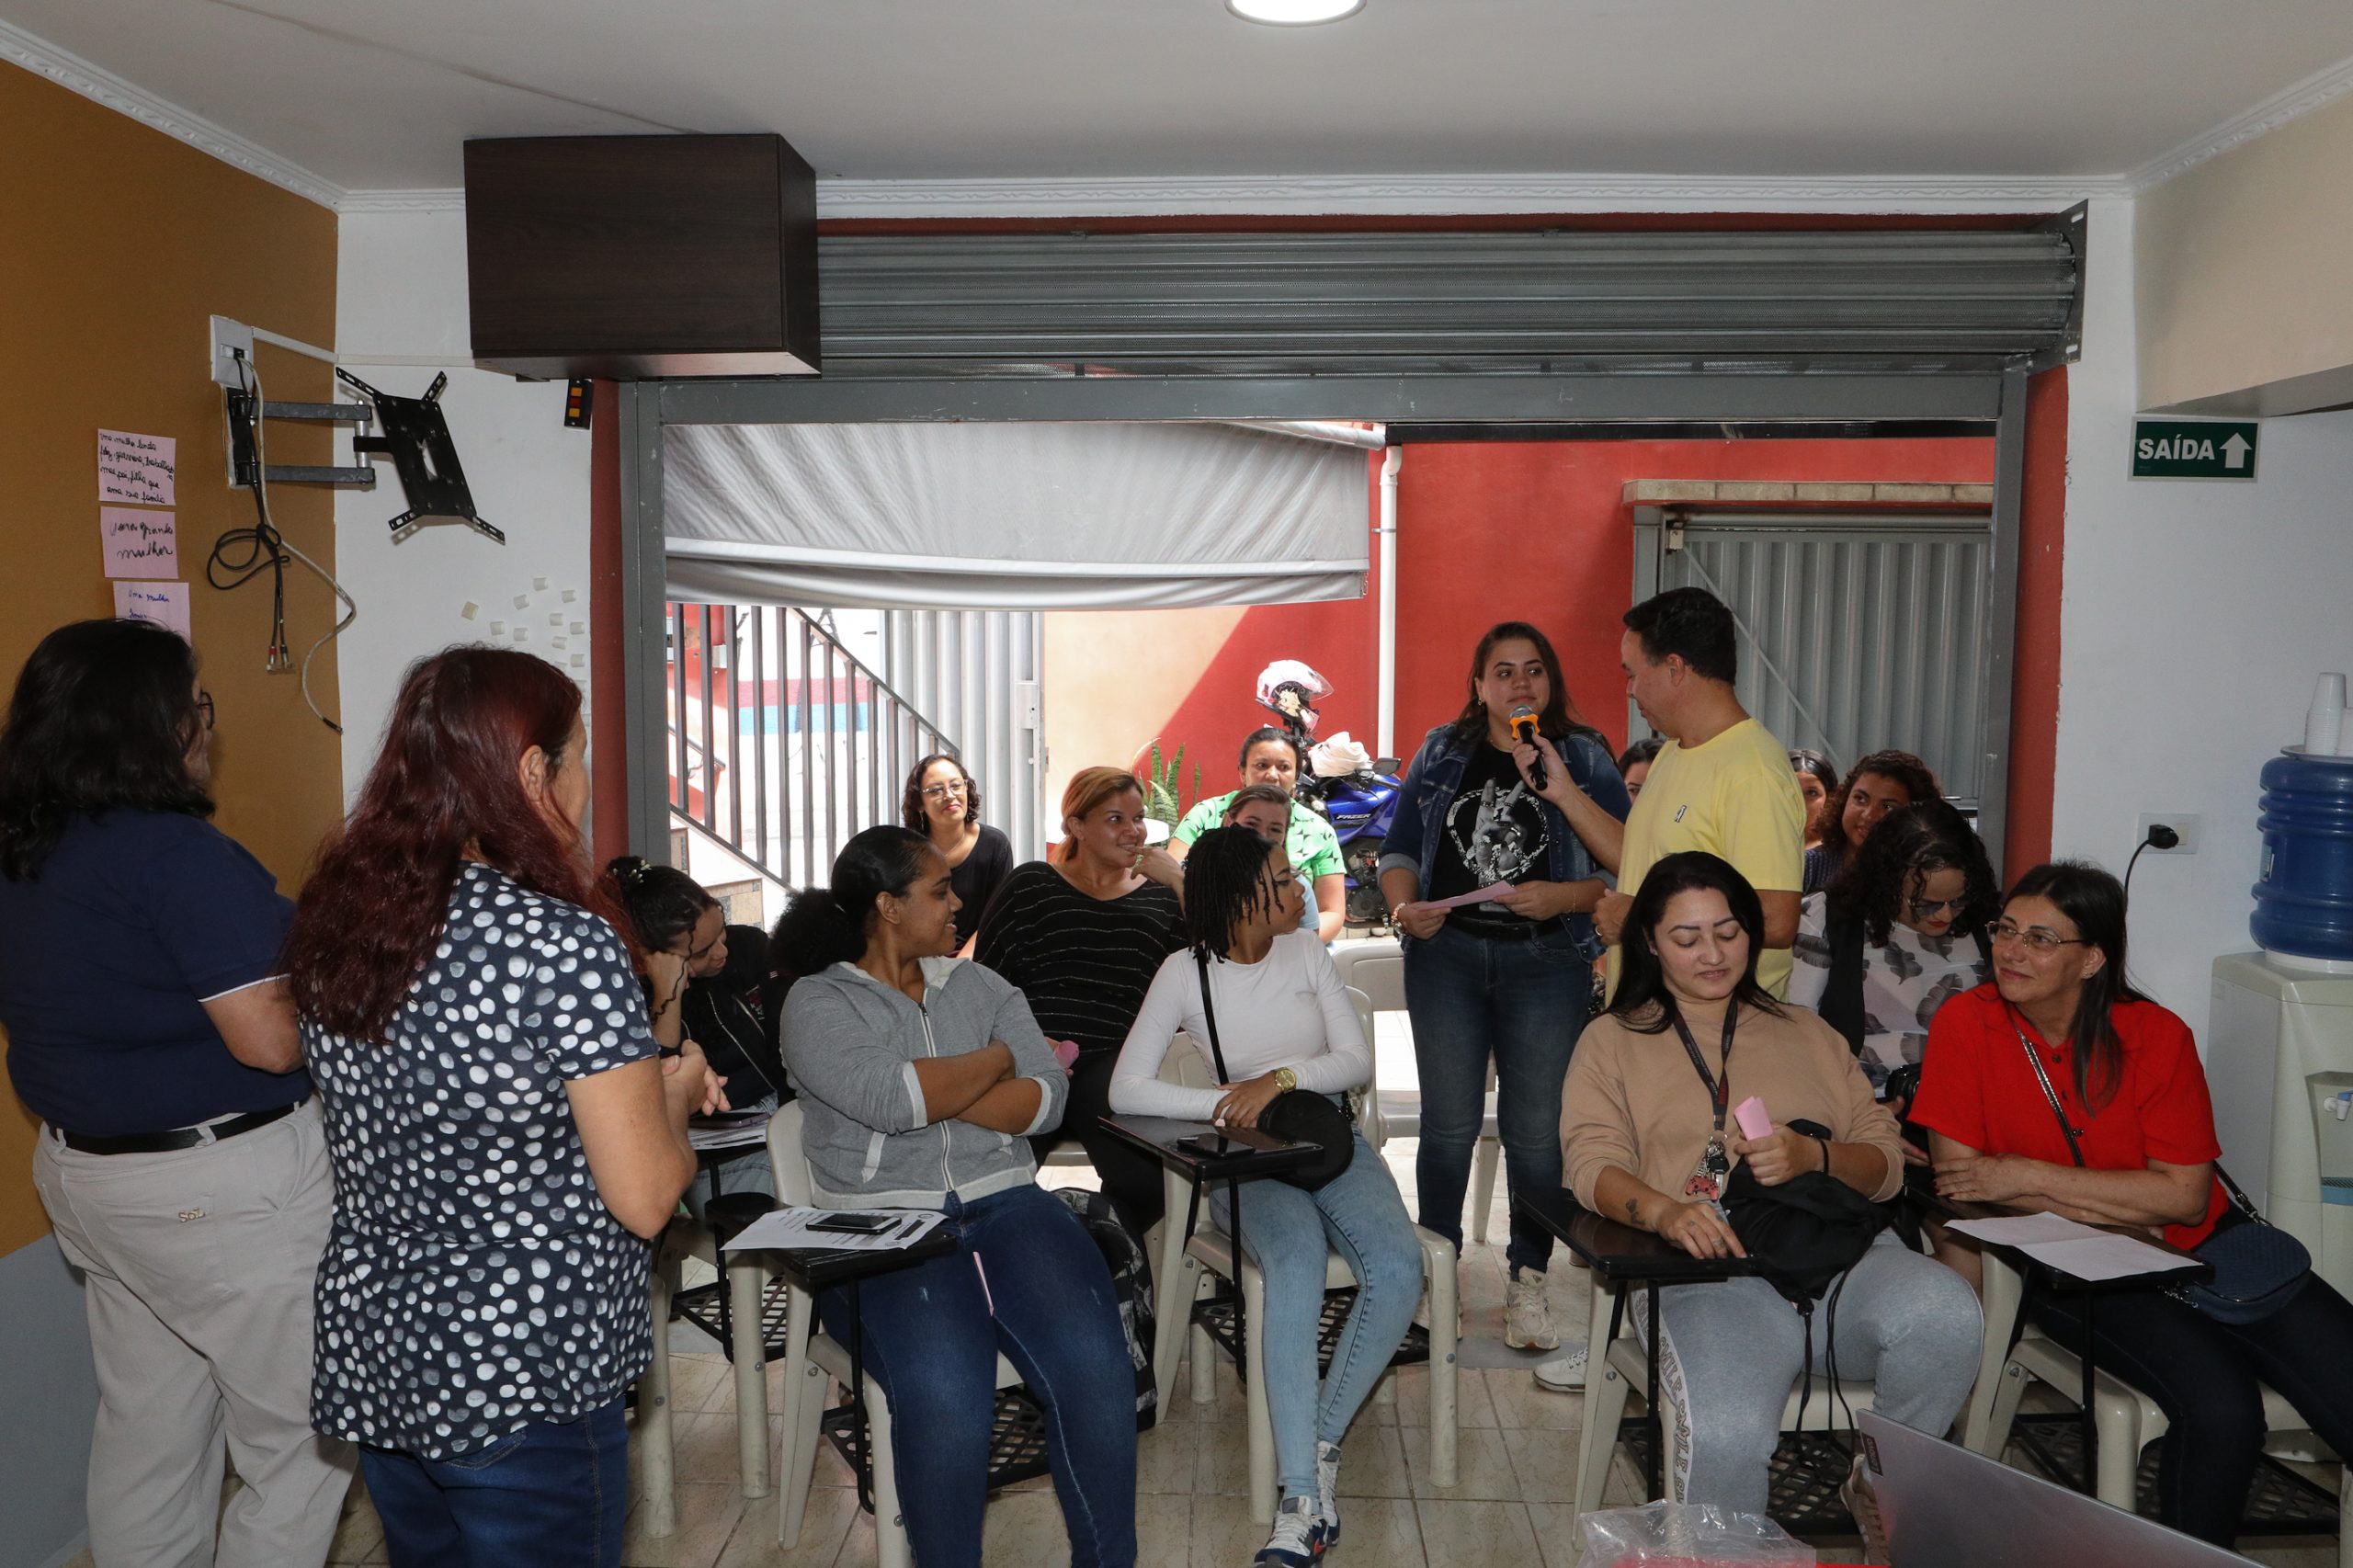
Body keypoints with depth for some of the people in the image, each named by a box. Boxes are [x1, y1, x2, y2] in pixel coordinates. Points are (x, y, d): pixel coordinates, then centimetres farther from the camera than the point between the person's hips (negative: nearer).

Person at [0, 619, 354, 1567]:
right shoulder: (179, 854, -23)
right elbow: (269, 1039, -25)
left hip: (84, 1170, 9)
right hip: (224, 1187, -9)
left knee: (145, 1430, 22)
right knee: (302, 1441, 5)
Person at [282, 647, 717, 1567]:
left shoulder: (337, 921, -2)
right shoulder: (565, 942, -24)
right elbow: (644, 1200, -21)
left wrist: (638, 1076, 13)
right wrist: (675, 1092, -1)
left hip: (371, 1359, 7)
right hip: (523, 1382, -7)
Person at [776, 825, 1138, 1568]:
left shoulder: (980, 985, 17)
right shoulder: (818, 1002, 4)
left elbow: (1047, 1099, 5)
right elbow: (889, 1098, -15)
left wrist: (936, 1096, -8)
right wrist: (997, 1060, 0)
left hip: (1003, 1202, 4)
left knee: (1094, 1365, -24)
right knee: (946, 1394, -32)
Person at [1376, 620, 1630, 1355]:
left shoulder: (1584, 758, 3)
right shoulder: (1442, 753, 9)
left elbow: (1624, 867, -4)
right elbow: (1400, 848, 11)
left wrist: (1562, 897, -19)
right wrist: (1404, 906, -6)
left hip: (1546, 960, -1)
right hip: (1447, 952, 1)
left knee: (1536, 1129, 2)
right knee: (1448, 1123, 7)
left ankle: (1528, 1281, 17)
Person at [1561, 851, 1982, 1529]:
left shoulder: (1804, 1033, 26)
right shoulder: (1614, 1041, 18)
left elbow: (1886, 1162, 15)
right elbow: (1593, 1164, 1)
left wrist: (1812, 1157, -8)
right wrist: (1666, 1212, -22)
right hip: (1714, 1275, -3)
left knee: (1947, 1312, -30)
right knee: (1723, 1437, -34)